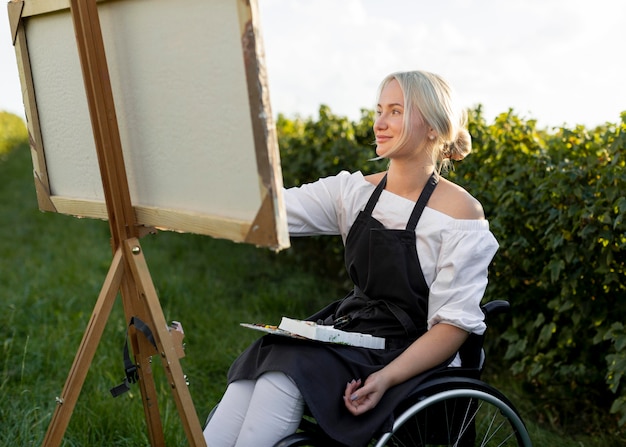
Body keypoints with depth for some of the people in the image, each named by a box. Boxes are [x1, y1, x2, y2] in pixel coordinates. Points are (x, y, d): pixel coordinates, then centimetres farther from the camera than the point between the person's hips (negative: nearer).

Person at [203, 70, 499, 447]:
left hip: (412, 357, -5)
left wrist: (386, 377, -25)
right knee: (270, 356, -23)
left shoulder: (461, 213, -10)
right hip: (349, 328, 5)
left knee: (290, 364, -27)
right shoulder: (354, 192, 6)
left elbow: (455, 324, -12)